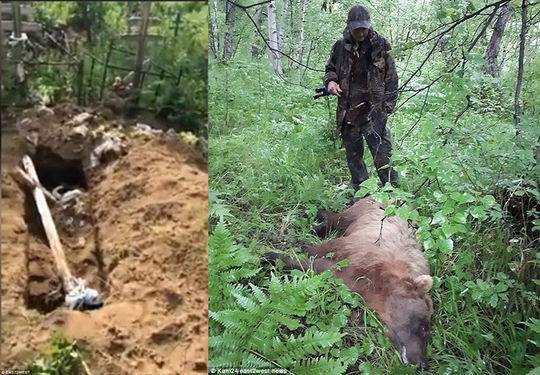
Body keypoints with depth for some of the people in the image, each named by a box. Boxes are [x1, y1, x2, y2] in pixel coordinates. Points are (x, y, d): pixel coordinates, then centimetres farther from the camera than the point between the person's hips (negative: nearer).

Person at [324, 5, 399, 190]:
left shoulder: (380, 46, 1)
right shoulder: (340, 46, 6)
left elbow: (391, 79, 4)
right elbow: (330, 68, 21)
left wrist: (387, 106, -3)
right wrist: (330, 80, -3)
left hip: (373, 110, -3)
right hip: (347, 111, 4)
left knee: (382, 157, -12)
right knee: (353, 156, 11)